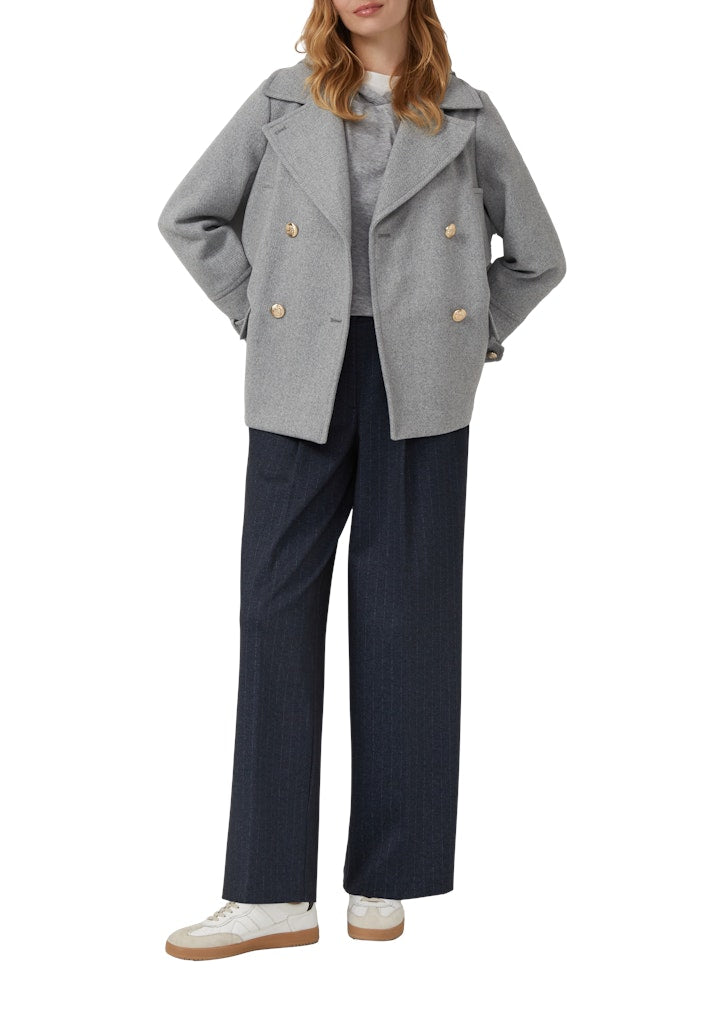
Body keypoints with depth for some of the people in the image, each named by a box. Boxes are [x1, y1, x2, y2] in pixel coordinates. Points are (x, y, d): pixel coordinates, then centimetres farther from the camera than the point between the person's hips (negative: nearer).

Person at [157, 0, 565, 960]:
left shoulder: (466, 116, 8)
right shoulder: (283, 101, 8)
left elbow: (537, 254, 15)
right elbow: (188, 215, 13)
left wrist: (471, 341, 7)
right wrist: (257, 314, 6)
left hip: (419, 392, 0)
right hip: (304, 386, 1)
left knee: (405, 615, 2)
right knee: (278, 609, -4)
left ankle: (382, 881, 14)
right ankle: (272, 892, 1)